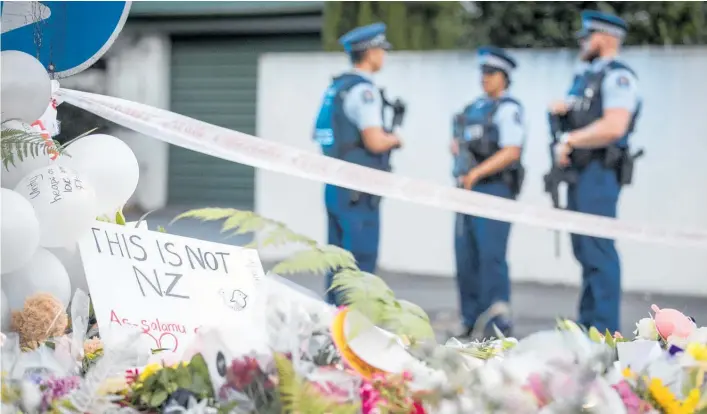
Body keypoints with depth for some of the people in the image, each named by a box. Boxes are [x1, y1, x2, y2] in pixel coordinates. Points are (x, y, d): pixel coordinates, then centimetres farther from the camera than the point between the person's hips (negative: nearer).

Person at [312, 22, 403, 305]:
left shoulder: (337, 87, 14)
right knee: (360, 264, -6)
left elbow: (321, 134, 24)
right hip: (358, 192, -9)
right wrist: (393, 139, -1)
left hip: (336, 186, 9)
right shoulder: (363, 90, -15)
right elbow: (375, 142, -24)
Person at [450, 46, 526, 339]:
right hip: (468, 190, 8)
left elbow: (512, 152, -15)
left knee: (491, 255, -13)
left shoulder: (508, 109, -5)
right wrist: (456, 145, 6)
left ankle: (498, 323, -11)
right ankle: (473, 322, 13)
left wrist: (478, 172, -22)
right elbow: (458, 140, 30)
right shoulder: (476, 108, 21)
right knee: (466, 257, 6)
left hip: (494, 189, -8)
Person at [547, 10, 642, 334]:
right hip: (579, 173, 10)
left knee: (597, 251, -12)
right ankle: (589, 323, 17)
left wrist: (569, 140, -14)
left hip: (599, 173, -10)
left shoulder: (618, 76, -9)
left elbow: (614, 127, -22)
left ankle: (604, 330, -12)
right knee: (585, 250, 11)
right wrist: (561, 107, 5)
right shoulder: (587, 77, 21)